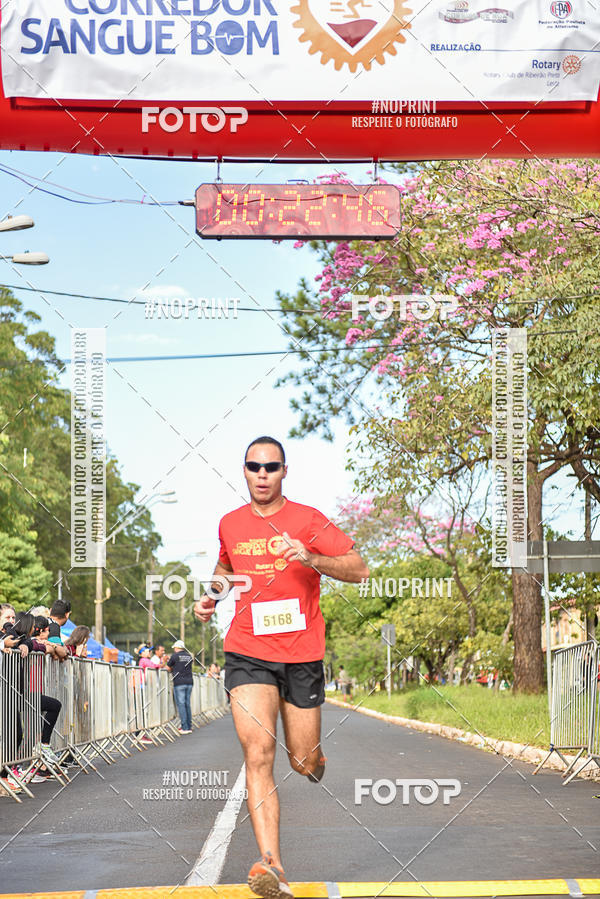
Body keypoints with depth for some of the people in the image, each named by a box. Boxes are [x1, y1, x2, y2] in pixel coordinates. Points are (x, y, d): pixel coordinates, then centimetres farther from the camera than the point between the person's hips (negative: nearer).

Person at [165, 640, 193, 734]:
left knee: (181, 704, -4)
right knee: (188, 704, 11)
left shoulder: (175, 656, -4)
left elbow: (168, 668, 5)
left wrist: (167, 662, 28)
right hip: (189, 682, 5)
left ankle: (185, 728, -8)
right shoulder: (189, 656, 11)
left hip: (179, 683, -5)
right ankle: (189, 727, 11)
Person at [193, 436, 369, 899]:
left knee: (304, 763, 6)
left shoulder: (308, 520, -2)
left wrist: (311, 558, -22)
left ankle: (317, 757, 47)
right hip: (248, 655, 1)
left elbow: (359, 569, -7)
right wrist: (212, 596, 10)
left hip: (302, 655, -1)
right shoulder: (230, 524, 9)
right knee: (258, 753, -17)